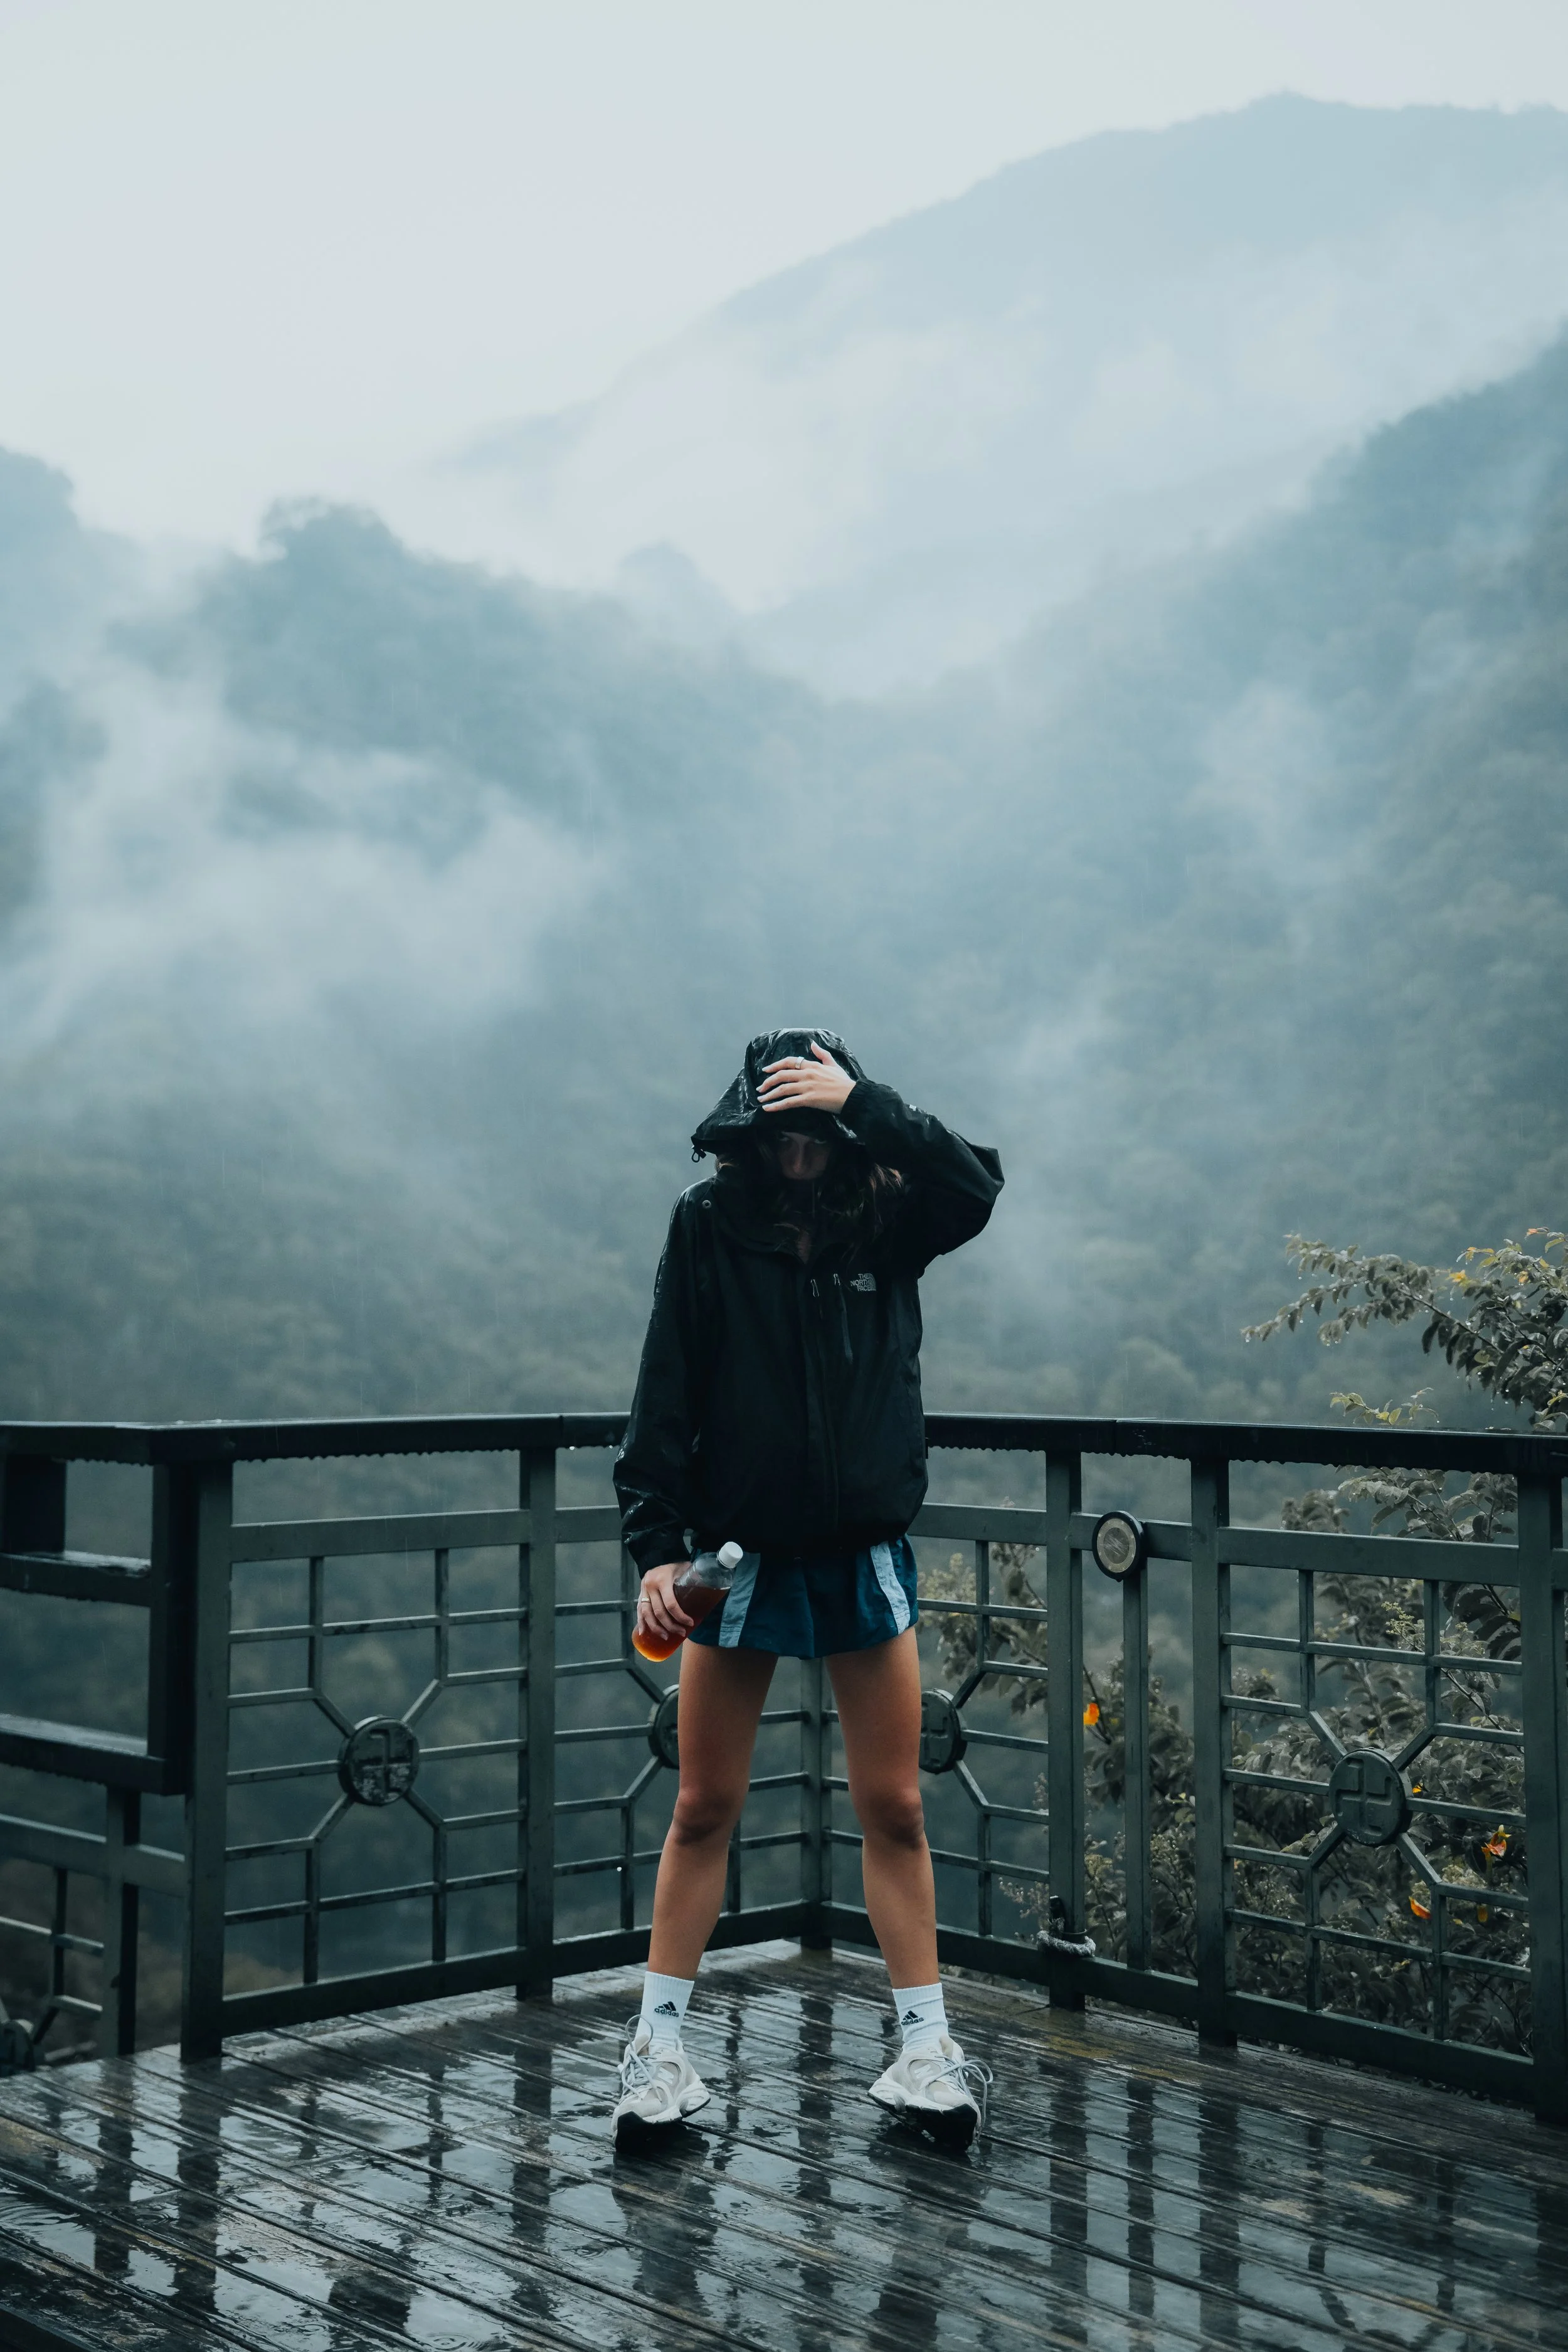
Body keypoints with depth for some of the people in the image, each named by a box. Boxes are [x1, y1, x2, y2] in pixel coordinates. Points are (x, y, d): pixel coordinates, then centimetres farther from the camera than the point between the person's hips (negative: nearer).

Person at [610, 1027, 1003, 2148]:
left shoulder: (887, 1224, 0)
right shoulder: (709, 1226, -4)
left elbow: (975, 1186, -20)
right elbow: (667, 1394, -6)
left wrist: (859, 1102, -23)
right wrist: (657, 1545, -11)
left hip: (865, 1559, 1)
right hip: (738, 1555, -1)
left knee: (894, 1811, 7)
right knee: (704, 1810, 6)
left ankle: (926, 2046, 16)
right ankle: (661, 2047, 17)